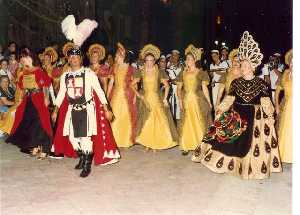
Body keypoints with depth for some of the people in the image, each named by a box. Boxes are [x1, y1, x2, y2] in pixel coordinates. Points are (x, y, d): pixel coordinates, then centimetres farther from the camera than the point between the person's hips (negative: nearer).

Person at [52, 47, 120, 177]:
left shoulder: (89, 73, -6)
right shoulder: (65, 76, 8)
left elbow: (99, 91, -5)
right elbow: (61, 94, 16)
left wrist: (106, 109, -8)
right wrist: (55, 111, 15)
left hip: (87, 109, -5)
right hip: (72, 110, 5)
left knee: (85, 136, -8)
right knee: (72, 136, 8)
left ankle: (87, 165, 8)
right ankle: (81, 158, 33)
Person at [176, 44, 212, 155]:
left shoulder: (201, 73, 0)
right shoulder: (183, 73, 10)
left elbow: (204, 88, -1)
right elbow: (179, 88, 10)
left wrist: (209, 102, -3)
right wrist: (180, 100, -3)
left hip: (198, 101, -3)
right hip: (186, 101, 3)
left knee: (199, 123, -3)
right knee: (186, 124, 5)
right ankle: (186, 146, 14)